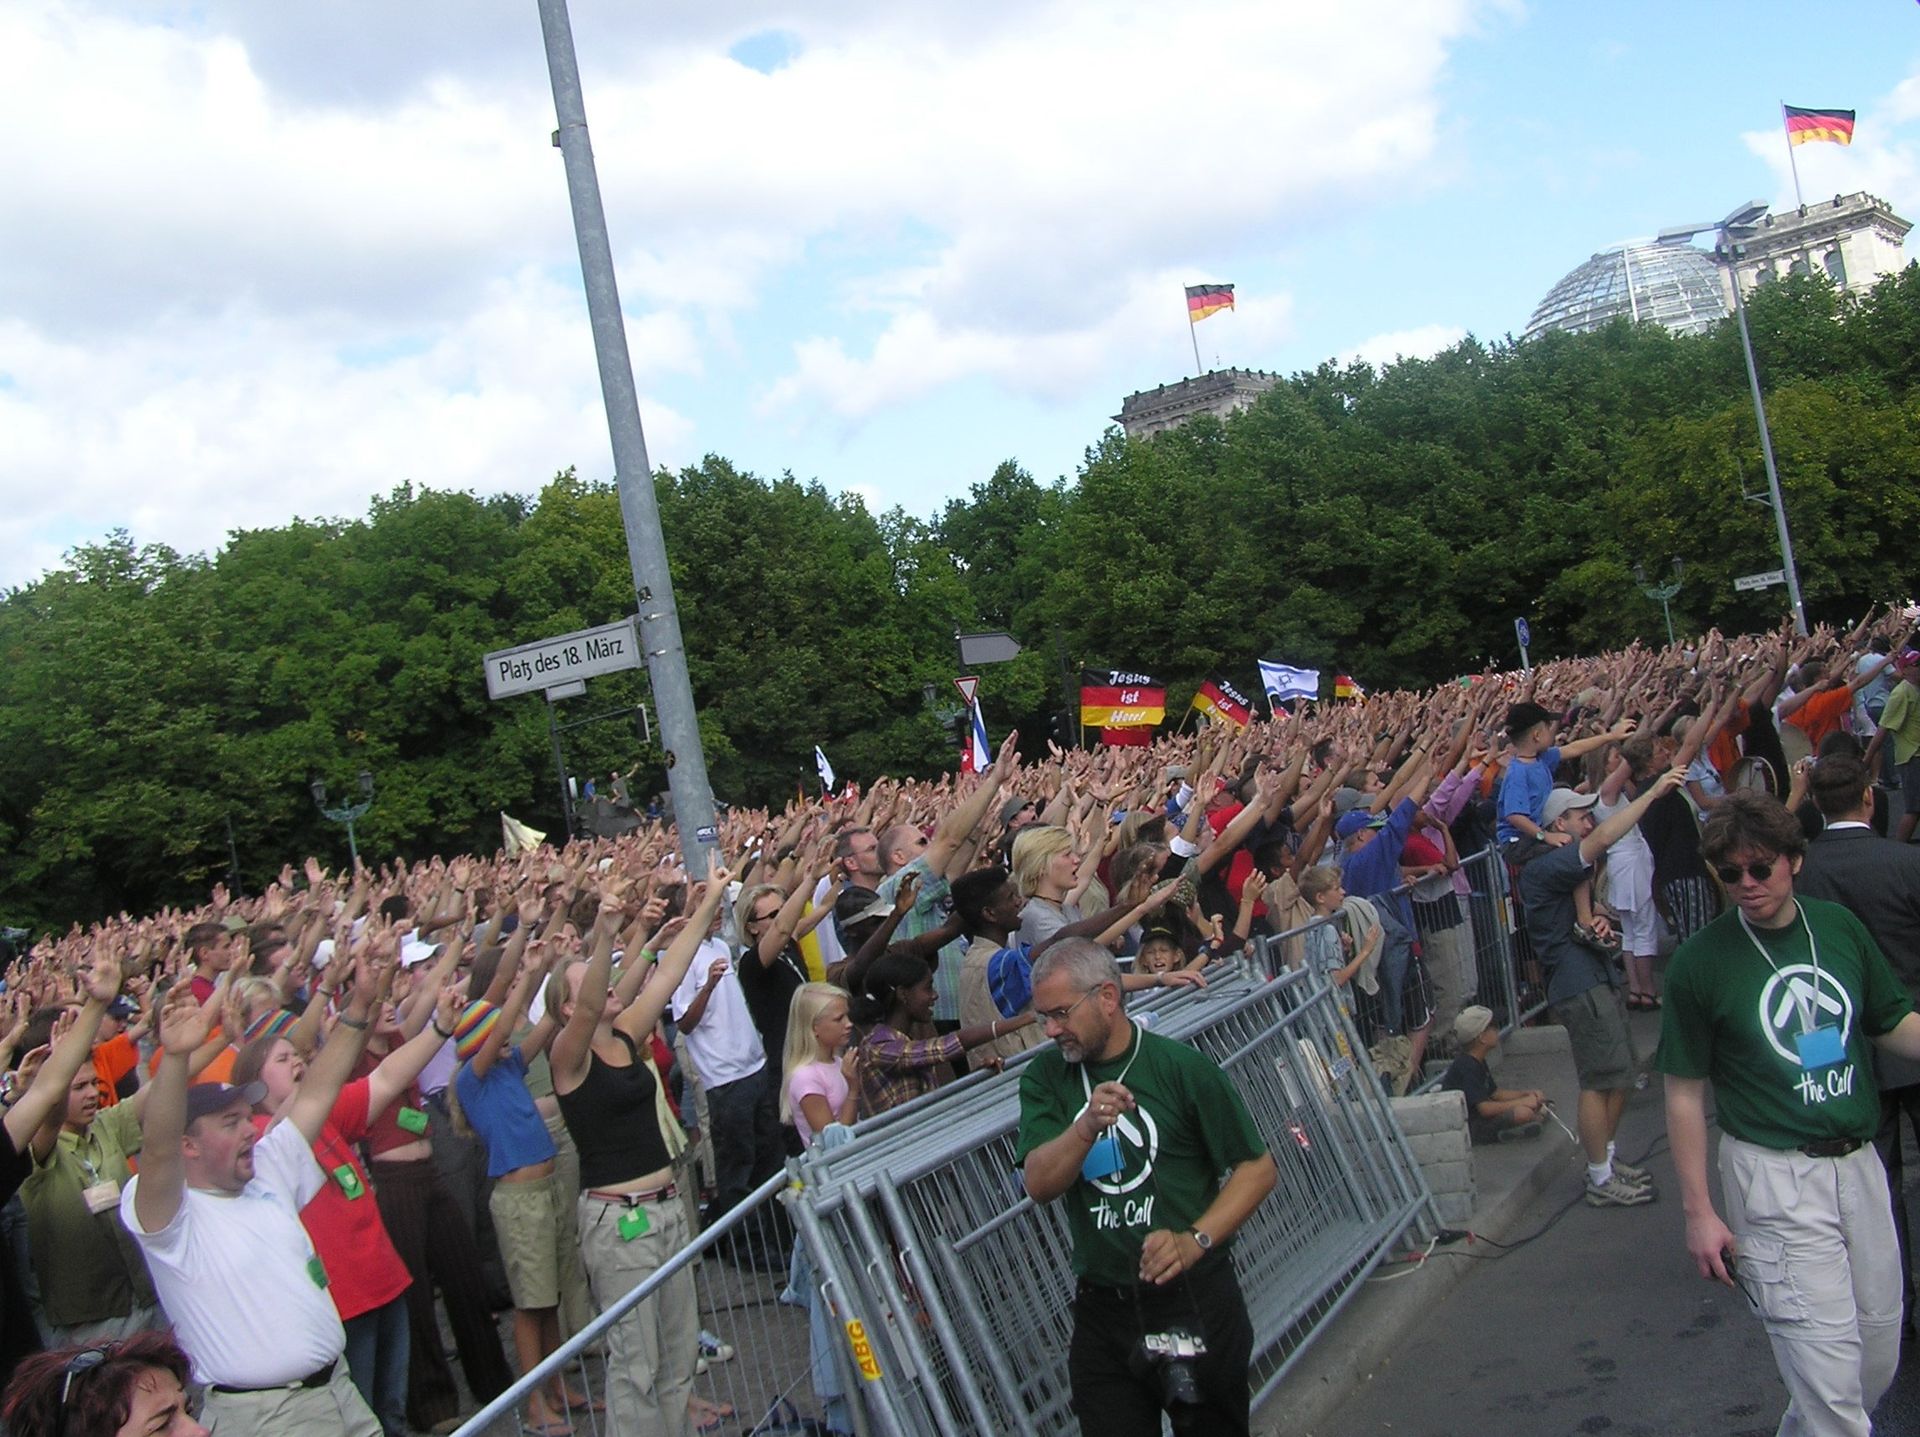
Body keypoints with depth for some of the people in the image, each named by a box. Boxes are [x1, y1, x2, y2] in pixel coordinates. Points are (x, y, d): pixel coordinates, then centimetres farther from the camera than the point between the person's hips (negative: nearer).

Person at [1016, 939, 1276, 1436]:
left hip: (1195, 1301, -2)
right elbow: (1039, 1184, -12)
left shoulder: (1184, 1067, -8)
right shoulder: (1044, 1077, 1)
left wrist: (1194, 1241, -18)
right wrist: (1087, 1126, -30)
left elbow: (1258, 1168, -5)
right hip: (1101, 1313, 2)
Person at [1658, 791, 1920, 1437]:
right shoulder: (1700, 962, -10)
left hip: (1858, 1161, 5)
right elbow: (1685, 1093, -5)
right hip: (1775, 1174, -5)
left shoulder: (1840, 926, 3)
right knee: (1830, 1374, -10)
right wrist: (1699, 1212, -6)